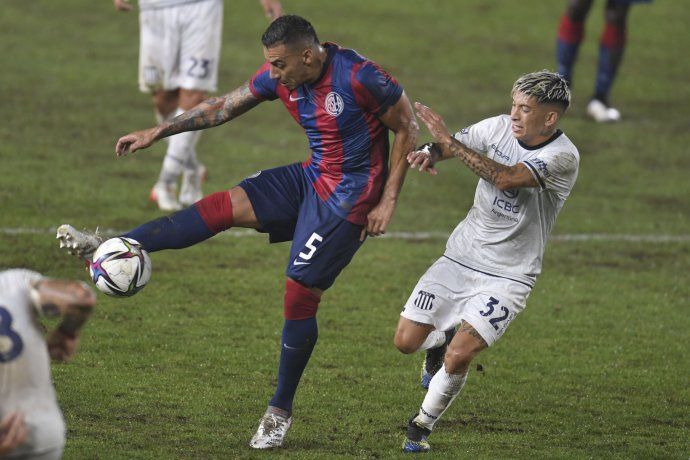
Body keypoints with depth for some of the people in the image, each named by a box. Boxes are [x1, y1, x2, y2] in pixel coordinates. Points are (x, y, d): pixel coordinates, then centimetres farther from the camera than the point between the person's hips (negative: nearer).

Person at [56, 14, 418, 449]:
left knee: (299, 295, -7)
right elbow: (224, 107, 9)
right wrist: (159, 132, 7)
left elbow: (408, 128, -13)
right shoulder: (281, 76, -3)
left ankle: (281, 411, 9)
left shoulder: (360, 76, -24)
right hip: (311, 176, 7)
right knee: (225, 205, -8)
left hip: (350, 196, -7)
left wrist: (387, 203, -13)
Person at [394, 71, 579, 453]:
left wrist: (449, 141, -32)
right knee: (406, 341, -1)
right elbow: (447, 145, 6)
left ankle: (422, 425, 9)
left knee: (458, 358, -18)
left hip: (508, 275, -5)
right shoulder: (500, 127, -3)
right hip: (460, 259, 5)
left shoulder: (563, 157, -20)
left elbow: (506, 178, -33)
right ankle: (442, 338, 35)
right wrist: (429, 153, -19)